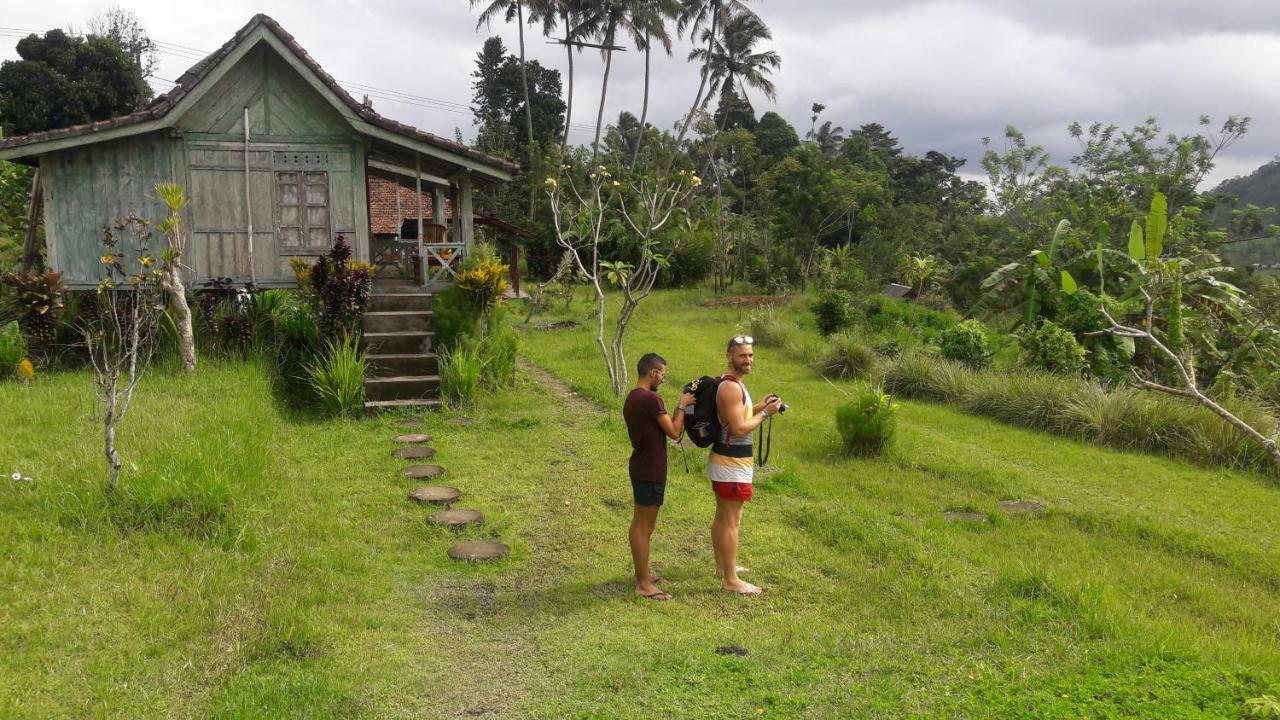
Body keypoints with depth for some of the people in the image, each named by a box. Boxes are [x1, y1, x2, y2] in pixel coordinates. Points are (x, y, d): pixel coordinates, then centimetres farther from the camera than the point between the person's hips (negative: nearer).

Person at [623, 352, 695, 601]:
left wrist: (680, 407, 11)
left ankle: (641, 573, 28)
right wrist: (682, 406, -4)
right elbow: (674, 432, -17)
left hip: (639, 467, 10)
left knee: (639, 523, 17)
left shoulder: (631, 399, 10)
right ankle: (644, 584, 3)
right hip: (651, 471, -10)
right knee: (645, 526, -3)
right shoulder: (651, 399, -20)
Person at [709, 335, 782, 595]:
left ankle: (722, 566, 34)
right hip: (732, 464, -11)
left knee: (721, 517, 20)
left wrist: (757, 407, 11)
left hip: (722, 458, 11)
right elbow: (739, 429, -25)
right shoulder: (732, 387, -21)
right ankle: (730, 580, 3)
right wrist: (765, 413, -14)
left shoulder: (730, 383, 12)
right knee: (731, 522, -4)